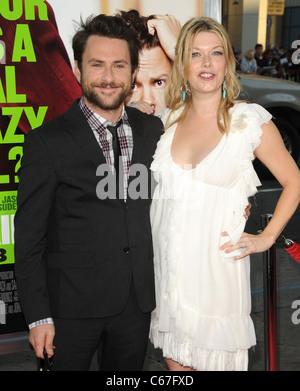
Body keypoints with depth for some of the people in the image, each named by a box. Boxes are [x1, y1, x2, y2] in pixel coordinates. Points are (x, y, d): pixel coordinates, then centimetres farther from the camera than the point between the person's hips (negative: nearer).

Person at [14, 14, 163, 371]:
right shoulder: (46, 142, -11)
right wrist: (38, 316, -11)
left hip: (138, 302, 4)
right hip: (72, 307, -4)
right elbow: (29, 238, -9)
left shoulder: (152, 130, 3)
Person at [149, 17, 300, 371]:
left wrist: (266, 238, -2)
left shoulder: (249, 119, -6)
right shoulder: (168, 119, 5)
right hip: (166, 261, 4)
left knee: (214, 358, 7)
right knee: (175, 359, 16)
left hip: (216, 264, -4)